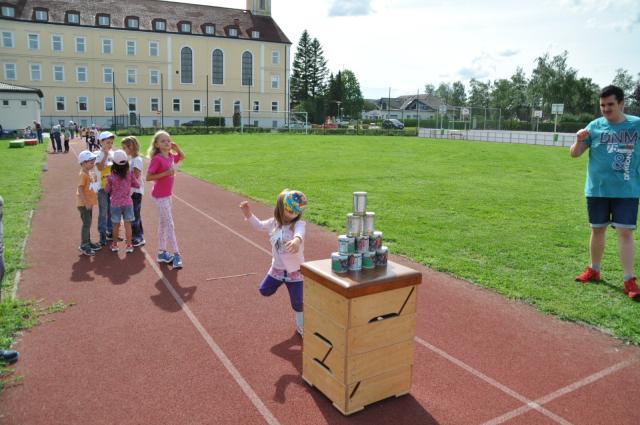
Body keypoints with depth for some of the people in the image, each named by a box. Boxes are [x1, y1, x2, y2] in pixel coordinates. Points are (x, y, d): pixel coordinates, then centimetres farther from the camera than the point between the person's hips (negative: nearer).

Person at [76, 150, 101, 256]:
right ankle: (83, 245, -1)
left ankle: (88, 242, 27)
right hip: (83, 203, -9)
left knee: (88, 223, 16)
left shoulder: (90, 173, 10)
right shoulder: (83, 174, -17)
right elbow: (80, 189, -22)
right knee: (87, 223, -8)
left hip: (89, 202, 9)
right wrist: (86, 202, -25)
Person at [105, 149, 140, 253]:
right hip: (127, 203, 0)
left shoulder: (110, 177, -12)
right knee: (128, 224, 7)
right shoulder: (130, 174, -10)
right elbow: (137, 185, 2)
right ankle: (129, 245, 11)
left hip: (115, 204, 0)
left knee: (116, 225, 13)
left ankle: (114, 244, 25)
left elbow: (107, 190, -2)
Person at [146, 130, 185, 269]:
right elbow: (148, 177, -20)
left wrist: (176, 148, 4)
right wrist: (165, 173, -26)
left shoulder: (170, 156, 3)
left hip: (167, 195, 8)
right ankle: (176, 255, 0)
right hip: (160, 196, -8)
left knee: (163, 223, 15)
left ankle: (162, 253, 25)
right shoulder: (157, 159, -19)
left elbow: (182, 157, 23)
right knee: (169, 224, -5)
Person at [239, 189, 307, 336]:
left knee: (297, 302, 4)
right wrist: (248, 214, -1)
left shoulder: (299, 224, -24)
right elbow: (259, 225, 15)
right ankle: (282, 282, 46)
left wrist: (297, 240, -75)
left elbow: (300, 233, -50)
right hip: (277, 268, 5)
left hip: (295, 271, -5)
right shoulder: (273, 223, -6)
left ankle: (300, 326, 31)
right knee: (264, 291, 18)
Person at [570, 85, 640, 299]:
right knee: (597, 230, 12)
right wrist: (579, 140, -19)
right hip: (596, 189, 1)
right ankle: (593, 270, 27)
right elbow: (574, 154, 0)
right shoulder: (595, 126, 0)